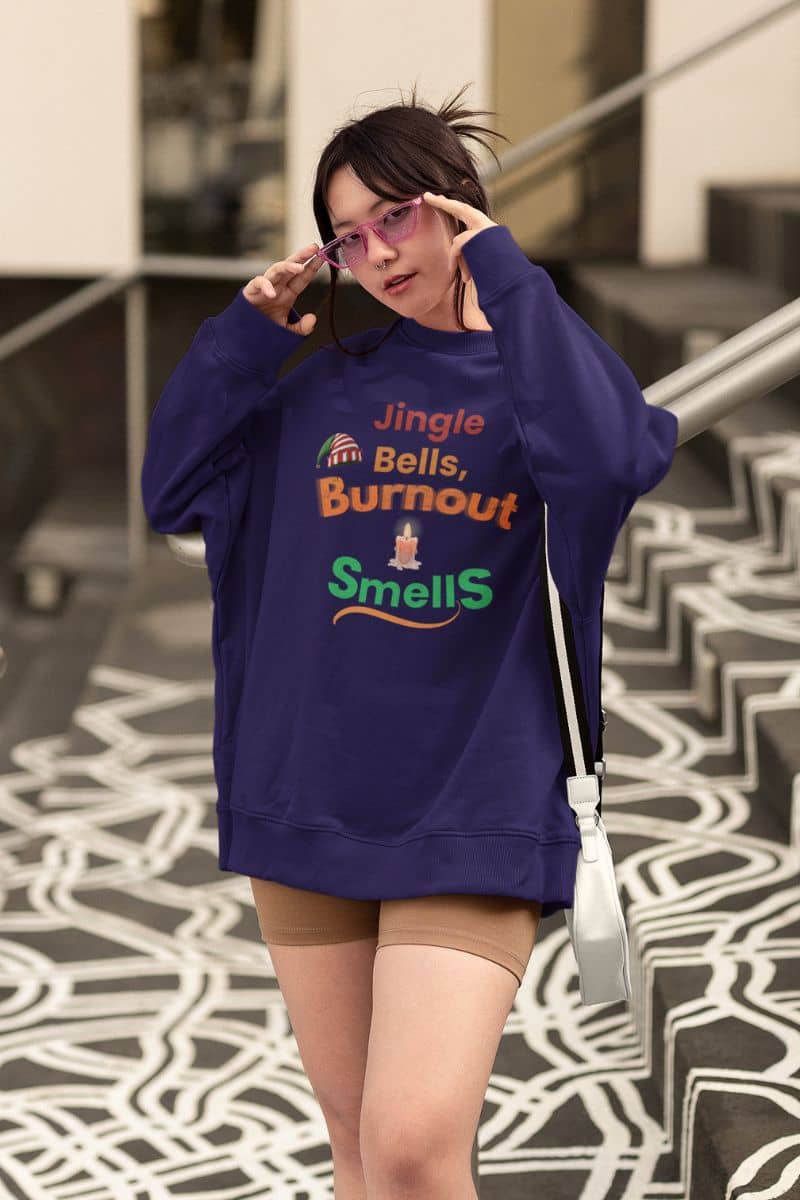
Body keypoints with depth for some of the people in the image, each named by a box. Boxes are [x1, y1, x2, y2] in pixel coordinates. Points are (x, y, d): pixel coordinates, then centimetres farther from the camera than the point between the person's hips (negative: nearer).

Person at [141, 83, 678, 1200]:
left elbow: (609, 461, -23)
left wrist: (507, 274, -17)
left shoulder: (541, 368, 0)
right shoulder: (328, 383, 10)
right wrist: (246, 332, 2)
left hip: (474, 818, -4)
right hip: (307, 806, 4)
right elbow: (176, 491, 11)